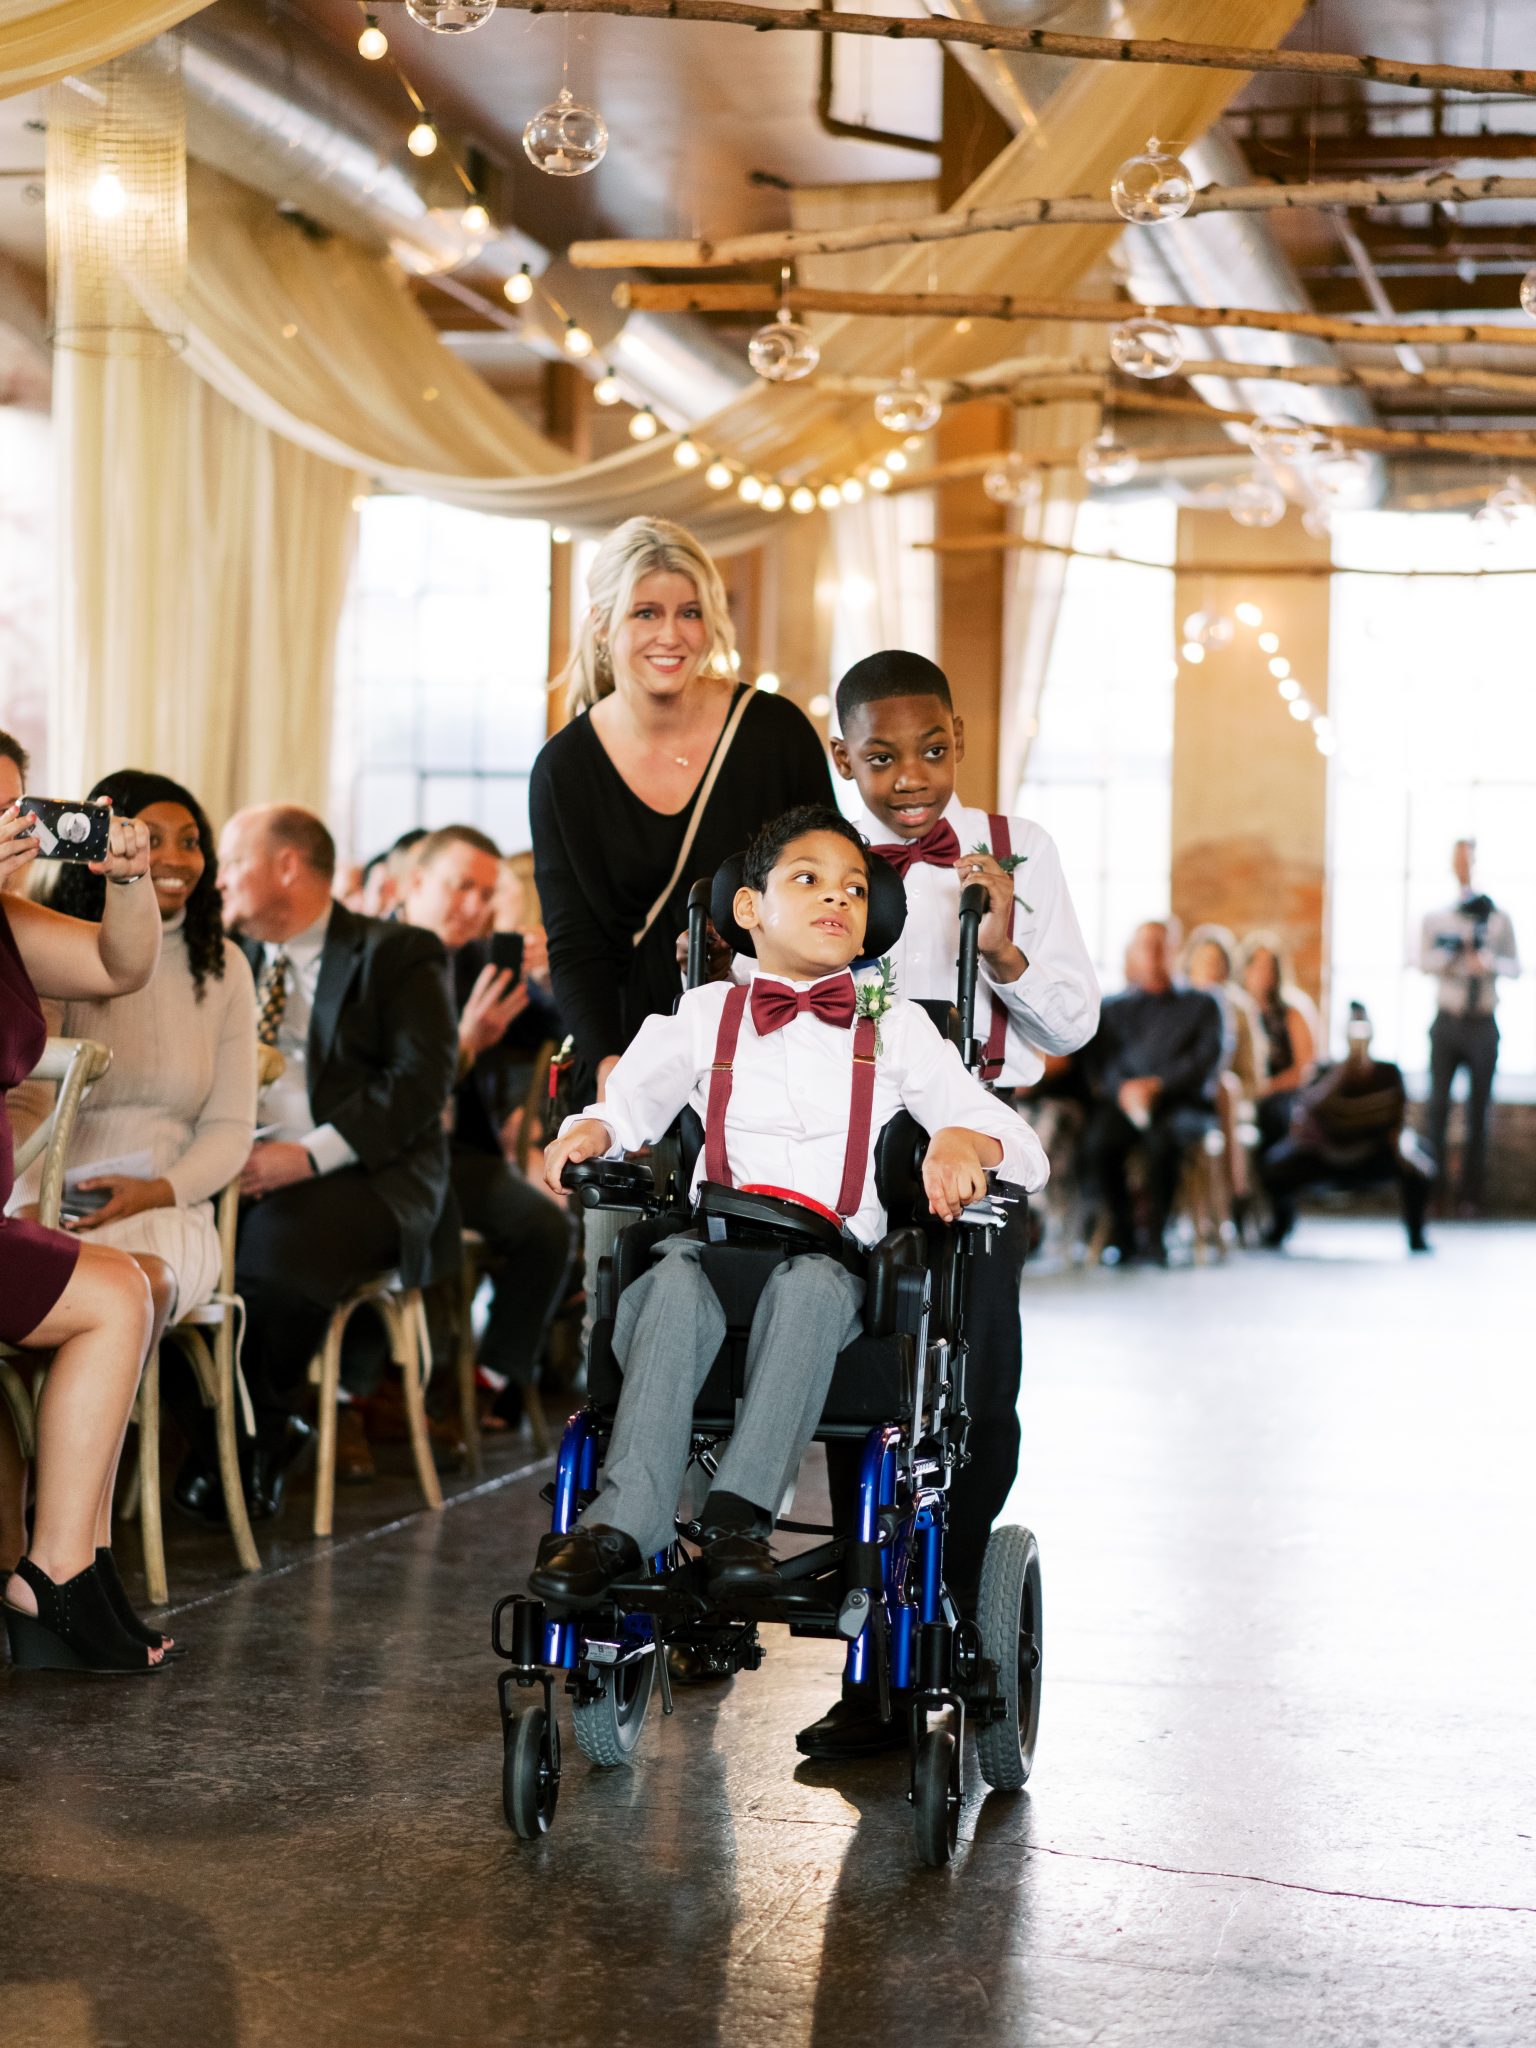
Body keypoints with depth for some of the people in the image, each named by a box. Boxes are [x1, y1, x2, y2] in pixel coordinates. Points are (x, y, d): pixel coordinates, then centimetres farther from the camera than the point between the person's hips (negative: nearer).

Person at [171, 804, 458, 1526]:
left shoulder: (399, 955, 1)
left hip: (361, 1176, -5)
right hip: (247, 1171, 5)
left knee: (276, 1242, -36)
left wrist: (310, 1155, -20)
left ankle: (260, 1430, -14)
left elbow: (422, 1080, -10)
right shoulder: (236, 959, 22)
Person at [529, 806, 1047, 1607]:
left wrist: (964, 1141, -13)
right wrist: (588, 1133, -5)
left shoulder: (897, 1029, 17)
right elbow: (626, 1106, 19)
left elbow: (1026, 1152, 11)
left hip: (834, 1263, 0)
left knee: (809, 1284, -36)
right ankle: (622, 1522, -42)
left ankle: (740, 1510, -40)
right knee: (676, 1284, -34)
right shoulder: (703, 1015, 21)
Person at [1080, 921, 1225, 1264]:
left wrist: (1157, 1085, -14)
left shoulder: (1201, 1005, 18)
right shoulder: (1113, 1008, 22)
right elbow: (1097, 1062, 6)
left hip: (1183, 1103, -1)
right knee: (1097, 1139, -34)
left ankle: (1156, 1234, -22)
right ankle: (1121, 1232, -17)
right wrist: (1123, 1089, -17)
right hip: (1122, 1103, 1)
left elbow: (1206, 1060, 2)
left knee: (1163, 1137, -38)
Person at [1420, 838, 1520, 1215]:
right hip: (1448, 1024, -1)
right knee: (1438, 1104, -6)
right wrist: (1462, 947, -22)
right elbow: (1426, 961, -6)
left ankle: (1470, 1196, 8)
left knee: (1479, 1110, 3)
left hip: (1483, 1025, 1)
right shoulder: (1437, 918, 6)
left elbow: (1515, 967, 5)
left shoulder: (1499, 918, 8)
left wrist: (1490, 961, -16)